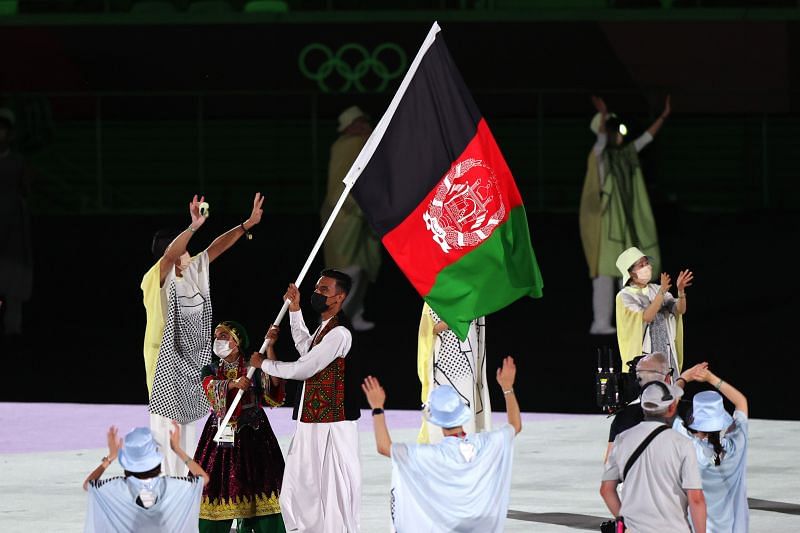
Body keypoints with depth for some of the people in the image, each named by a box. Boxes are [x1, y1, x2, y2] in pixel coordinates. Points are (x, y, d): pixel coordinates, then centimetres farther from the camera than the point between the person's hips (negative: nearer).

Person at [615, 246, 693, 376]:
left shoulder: (656, 290, 10)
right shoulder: (624, 296, -5)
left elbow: (680, 310, -2)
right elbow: (645, 317, -19)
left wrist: (681, 291, -20)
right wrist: (662, 293, -27)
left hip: (667, 354, 5)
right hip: (642, 354, -5)